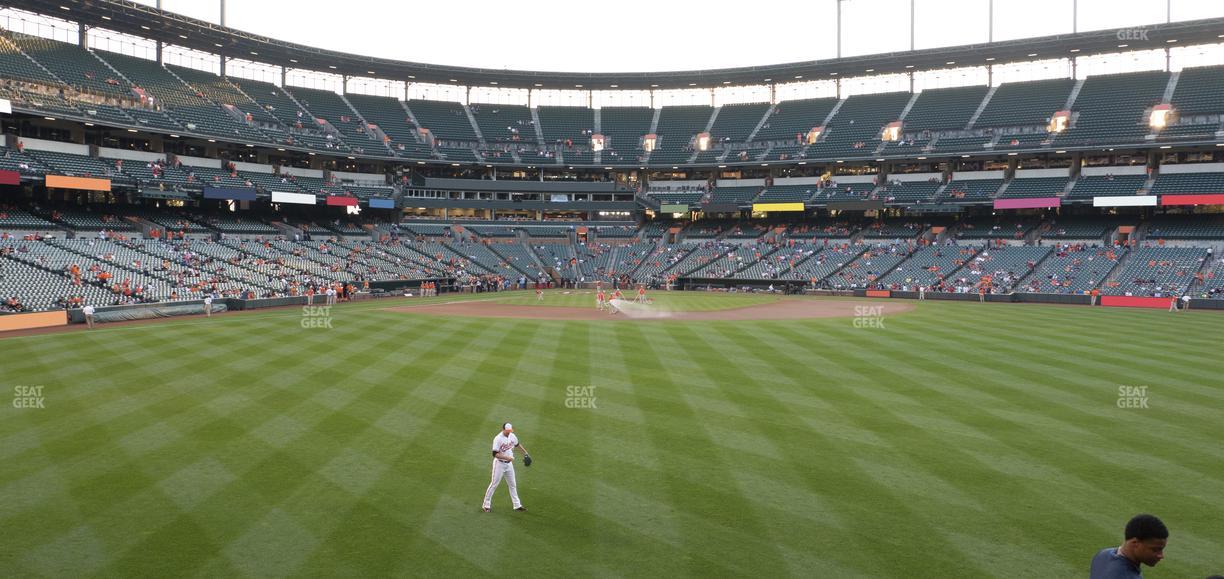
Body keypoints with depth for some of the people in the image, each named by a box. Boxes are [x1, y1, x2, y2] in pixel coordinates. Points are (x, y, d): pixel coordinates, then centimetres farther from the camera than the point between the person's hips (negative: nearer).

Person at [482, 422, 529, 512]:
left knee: (512, 484, 13)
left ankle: (517, 505, 21)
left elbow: (517, 444, 20)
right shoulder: (498, 439, -21)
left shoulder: (512, 436, -1)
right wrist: (507, 457, -32)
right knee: (494, 484, -1)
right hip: (499, 464, -7)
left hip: (509, 464, 7)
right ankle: (486, 505, 11)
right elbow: (495, 454, -24)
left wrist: (525, 452, 25)